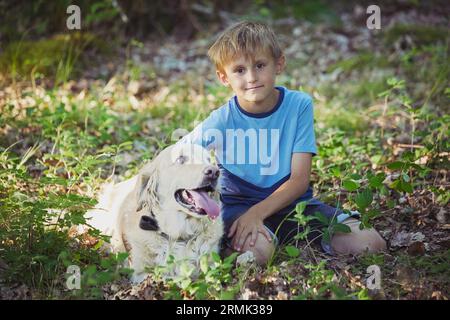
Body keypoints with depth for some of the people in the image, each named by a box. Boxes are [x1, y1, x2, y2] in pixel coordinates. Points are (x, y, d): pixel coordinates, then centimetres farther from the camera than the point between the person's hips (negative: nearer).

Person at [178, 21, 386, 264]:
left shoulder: (299, 105, -9)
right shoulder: (220, 122, -12)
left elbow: (300, 180, -11)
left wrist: (258, 212, -24)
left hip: (291, 201, 3)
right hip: (239, 204, -3)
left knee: (370, 244, -14)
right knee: (256, 249, -38)